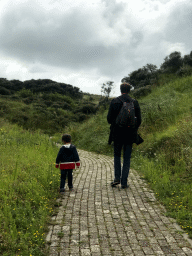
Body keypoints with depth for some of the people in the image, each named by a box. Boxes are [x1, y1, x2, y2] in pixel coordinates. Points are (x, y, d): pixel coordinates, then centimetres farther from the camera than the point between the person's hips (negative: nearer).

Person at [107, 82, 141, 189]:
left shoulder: (114, 101, -5)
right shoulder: (135, 102, -2)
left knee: (117, 155, 16)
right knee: (127, 158, 8)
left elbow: (109, 118, -2)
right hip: (130, 134, 1)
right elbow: (139, 120, 0)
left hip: (117, 133, -1)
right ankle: (124, 182, 8)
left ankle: (117, 178, 5)